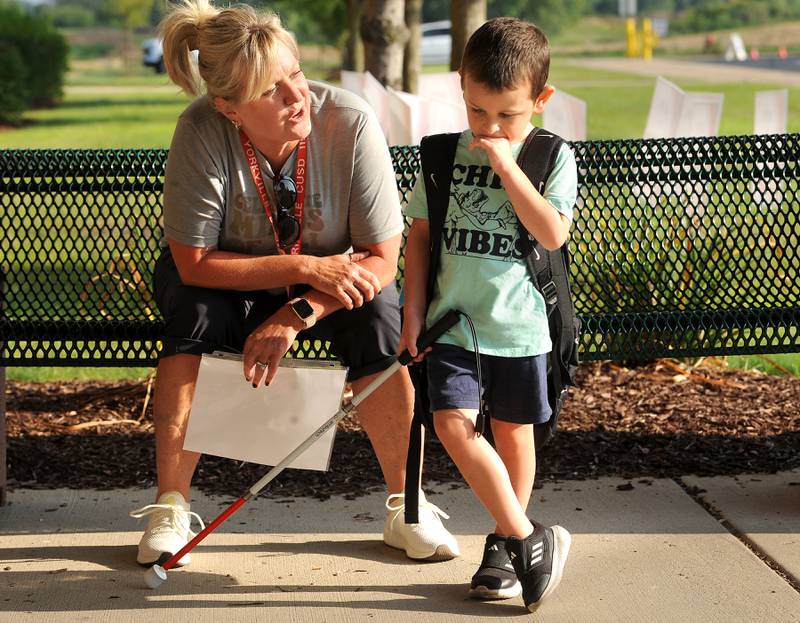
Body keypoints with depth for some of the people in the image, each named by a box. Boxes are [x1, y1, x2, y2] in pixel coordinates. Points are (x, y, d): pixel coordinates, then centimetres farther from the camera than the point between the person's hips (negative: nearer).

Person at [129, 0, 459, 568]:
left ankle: (405, 506, -12)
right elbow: (193, 261, -25)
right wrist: (307, 268, -31)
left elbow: (382, 259, -21)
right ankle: (170, 506, -19)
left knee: (379, 320, -28)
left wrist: (297, 315, -33)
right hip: (231, 280, 0)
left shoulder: (350, 122, -28)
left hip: (331, 277, 1)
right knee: (195, 314, -32)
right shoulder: (202, 132, -29)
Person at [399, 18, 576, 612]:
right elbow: (421, 234, 9)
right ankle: (531, 540, -4)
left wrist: (506, 167, -19)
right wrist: (414, 311, 4)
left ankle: (504, 543, 27)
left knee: (512, 430, 8)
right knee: (454, 424, -12)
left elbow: (554, 232, -17)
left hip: (520, 323, -2)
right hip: (454, 320, 2)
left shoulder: (553, 157, -3)